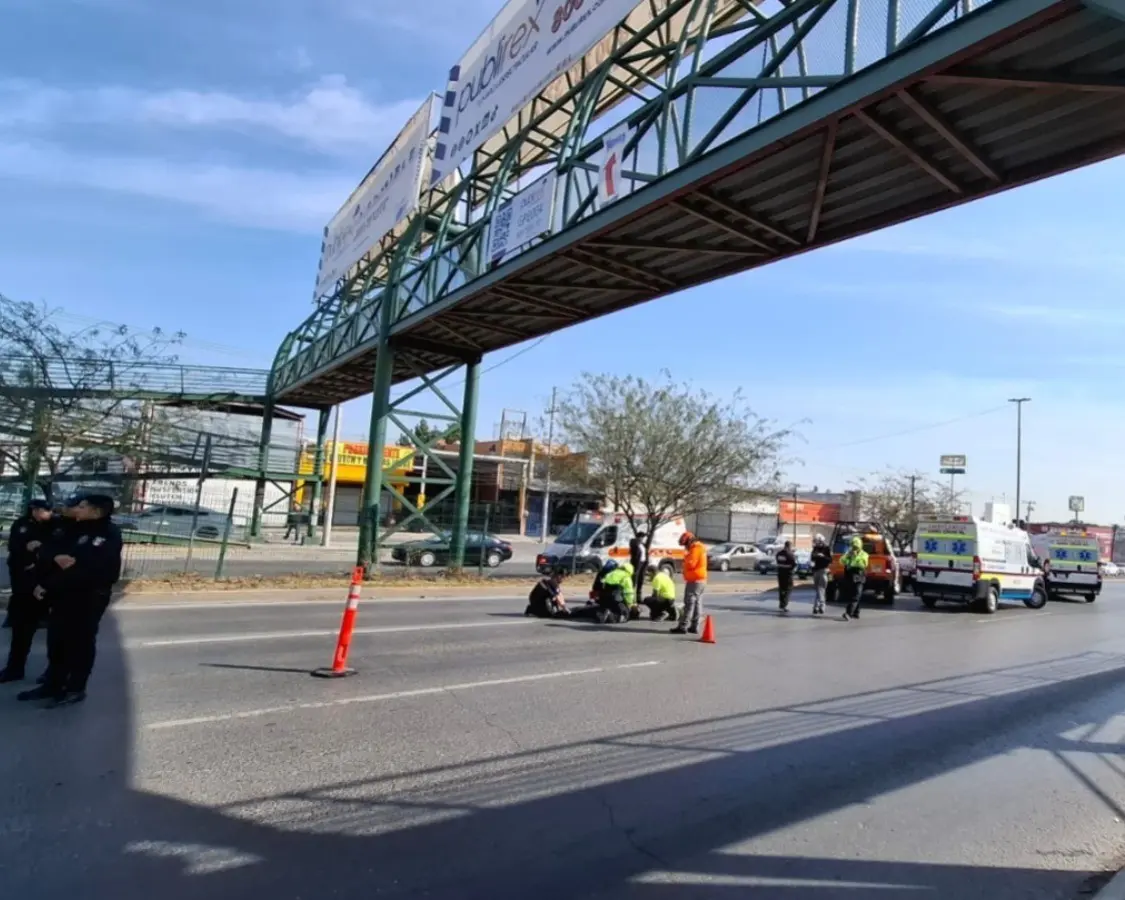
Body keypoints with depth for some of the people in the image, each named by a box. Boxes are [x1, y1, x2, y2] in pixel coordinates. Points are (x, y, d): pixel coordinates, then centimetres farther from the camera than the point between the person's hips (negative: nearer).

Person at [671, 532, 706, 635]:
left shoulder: (695, 549, -16)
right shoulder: (700, 547, 17)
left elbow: (690, 564, -22)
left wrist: (685, 557, -6)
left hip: (694, 580, -10)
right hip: (701, 580, 10)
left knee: (689, 604, -9)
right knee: (697, 603, 10)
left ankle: (683, 627, -9)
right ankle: (694, 627, 14)